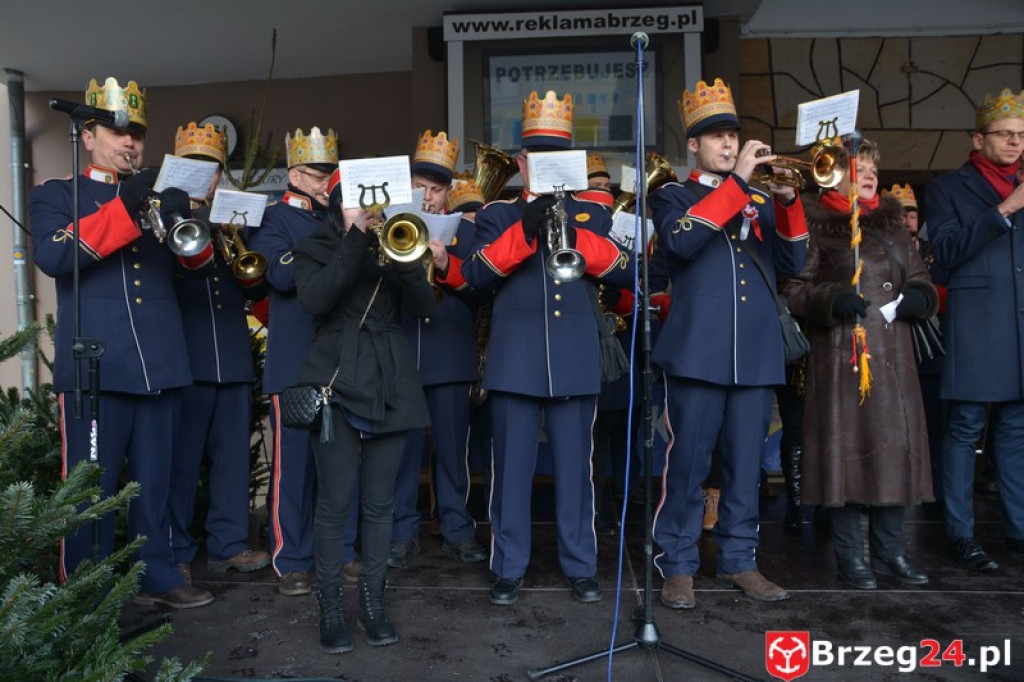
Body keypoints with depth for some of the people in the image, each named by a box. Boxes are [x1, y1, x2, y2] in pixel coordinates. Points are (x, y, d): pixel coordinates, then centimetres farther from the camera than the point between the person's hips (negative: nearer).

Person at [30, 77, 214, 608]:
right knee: (90, 488, 1)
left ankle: (157, 575, 22)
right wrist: (124, 210, -20)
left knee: (155, 482, 11)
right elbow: (51, 256, -12)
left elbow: (198, 259, 8)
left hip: (160, 363, 4)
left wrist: (186, 220, -14)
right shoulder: (56, 195, 8)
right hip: (95, 366, -4)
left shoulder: (156, 198, 19)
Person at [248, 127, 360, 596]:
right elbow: (283, 276, -17)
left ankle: (341, 551, 20)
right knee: (294, 460, 1)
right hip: (296, 360, -5)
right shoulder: (273, 219, 1)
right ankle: (292, 561, 12)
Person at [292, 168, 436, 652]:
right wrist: (355, 239, -13)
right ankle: (330, 608, 11)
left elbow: (423, 306, 0)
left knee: (379, 503, 7)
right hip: (337, 385, -2)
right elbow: (315, 299, -15)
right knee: (335, 501, -2)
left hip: (390, 388, 3)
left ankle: (373, 602, 19)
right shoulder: (315, 249, 7)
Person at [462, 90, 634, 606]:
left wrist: (574, 235, -14)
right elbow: (475, 275, -8)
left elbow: (625, 272, -1)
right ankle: (508, 569, 16)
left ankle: (580, 567, 20)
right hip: (515, 360, -1)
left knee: (574, 467, 7)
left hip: (575, 360, 1)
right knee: (512, 468, 3)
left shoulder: (593, 213, 12)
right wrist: (524, 231, -19)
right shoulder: (497, 214, 8)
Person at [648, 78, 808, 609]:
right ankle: (677, 565, 12)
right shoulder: (673, 196, 7)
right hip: (697, 351, -4)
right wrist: (736, 182, -13)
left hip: (756, 353, 4)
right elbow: (681, 242, -15)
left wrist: (787, 201, -4)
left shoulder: (760, 201, 19)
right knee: (687, 463, -1)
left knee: (745, 464, 10)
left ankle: (738, 560, 23)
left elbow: (792, 262, 10)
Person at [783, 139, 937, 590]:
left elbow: (921, 281, 20)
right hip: (839, 356, -5)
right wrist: (831, 300, -22)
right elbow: (794, 291, -5)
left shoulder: (893, 224, 17)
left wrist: (920, 298, -2)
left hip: (893, 357, 5)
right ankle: (850, 556, 11)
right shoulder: (816, 226, 0)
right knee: (845, 448, -2)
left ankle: (890, 551, 21)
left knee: (894, 447, 7)